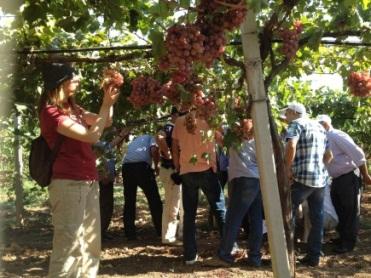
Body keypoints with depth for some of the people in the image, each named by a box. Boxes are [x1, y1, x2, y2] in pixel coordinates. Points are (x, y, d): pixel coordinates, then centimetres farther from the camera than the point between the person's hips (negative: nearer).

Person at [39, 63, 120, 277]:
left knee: (91, 242, 13)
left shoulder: (72, 108, 13)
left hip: (88, 181, 9)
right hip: (69, 183, -9)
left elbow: (105, 123, 19)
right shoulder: (51, 112, -12)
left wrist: (109, 101, 4)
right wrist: (106, 105, -13)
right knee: (69, 243, -7)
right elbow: (91, 136, -19)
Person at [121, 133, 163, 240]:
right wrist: (156, 166, 9)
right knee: (154, 200, 6)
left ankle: (130, 233, 9)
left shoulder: (135, 140, 35)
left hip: (126, 166, 5)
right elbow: (154, 150, -3)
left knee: (129, 201, 12)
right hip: (141, 165, -5)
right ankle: (161, 231, 9)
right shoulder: (152, 138, 18)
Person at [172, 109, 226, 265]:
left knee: (189, 214, 7)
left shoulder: (179, 122, 6)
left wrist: (178, 168, 17)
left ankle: (190, 255, 6)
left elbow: (175, 148, 9)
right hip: (207, 169, -2)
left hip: (186, 172, 2)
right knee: (220, 209, 8)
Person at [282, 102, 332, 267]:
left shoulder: (296, 124, -3)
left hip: (302, 178, -7)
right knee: (317, 218, 9)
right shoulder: (319, 127, 20)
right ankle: (313, 256, 13)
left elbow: (291, 146, -22)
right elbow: (328, 155, 25)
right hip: (320, 179, 7)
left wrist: (287, 168, -14)